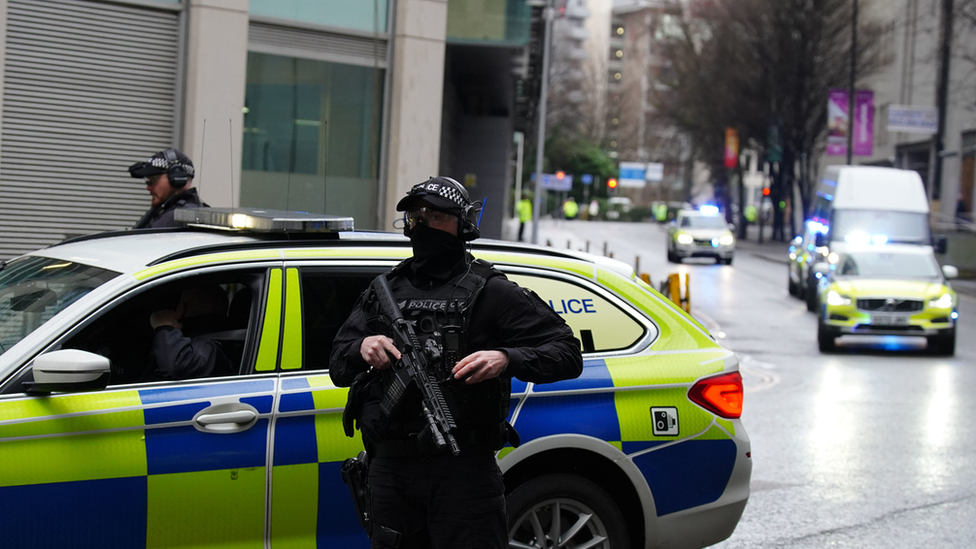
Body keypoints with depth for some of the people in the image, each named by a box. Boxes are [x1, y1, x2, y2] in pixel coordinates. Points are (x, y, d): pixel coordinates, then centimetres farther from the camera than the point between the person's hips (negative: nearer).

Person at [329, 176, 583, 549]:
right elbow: (338, 368, 15)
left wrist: (506, 359, -21)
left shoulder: (489, 292, 2)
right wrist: (361, 348, -8)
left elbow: (567, 353, -4)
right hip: (389, 469, 5)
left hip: (462, 472, -5)